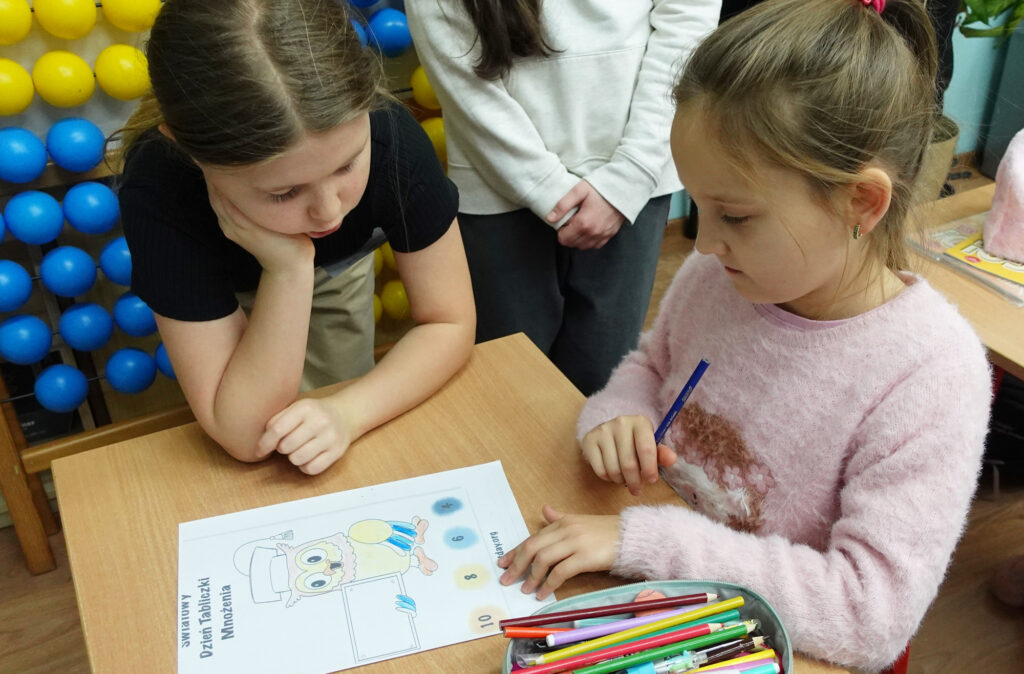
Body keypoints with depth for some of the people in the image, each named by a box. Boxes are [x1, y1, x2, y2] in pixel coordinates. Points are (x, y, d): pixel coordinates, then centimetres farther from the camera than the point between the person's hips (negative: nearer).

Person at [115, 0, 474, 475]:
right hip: (228, 290, -2)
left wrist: (348, 413, -43)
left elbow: (450, 323, -27)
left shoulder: (390, 136, -40)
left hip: (338, 275, 2)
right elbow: (246, 437, -39)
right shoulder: (158, 198, -44)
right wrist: (289, 269, -51)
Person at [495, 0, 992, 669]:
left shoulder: (929, 372, -22)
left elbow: (873, 614, -24)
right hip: (658, 600, 4)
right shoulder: (715, 274, -8)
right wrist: (617, 413, -11)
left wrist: (647, 539, -28)